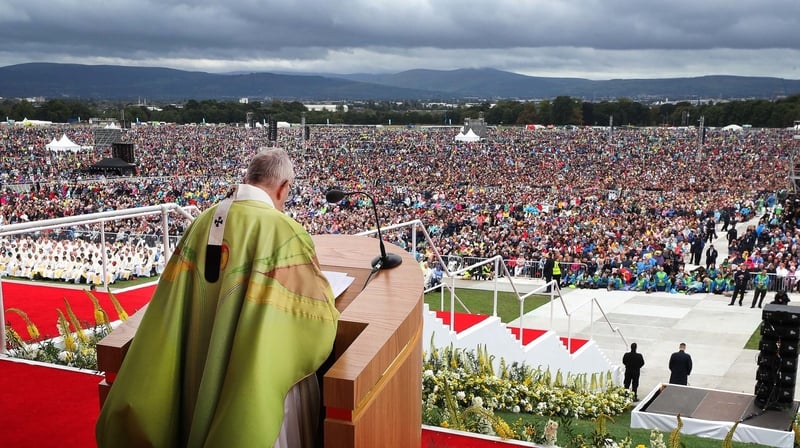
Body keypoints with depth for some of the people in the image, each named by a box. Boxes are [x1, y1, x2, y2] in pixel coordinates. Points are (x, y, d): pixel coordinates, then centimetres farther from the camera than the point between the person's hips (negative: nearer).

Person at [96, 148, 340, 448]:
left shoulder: (203, 223, -1)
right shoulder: (285, 232, -20)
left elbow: (174, 307, 4)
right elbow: (319, 315, -14)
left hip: (201, 378, 6)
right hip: (261, 383, -6)